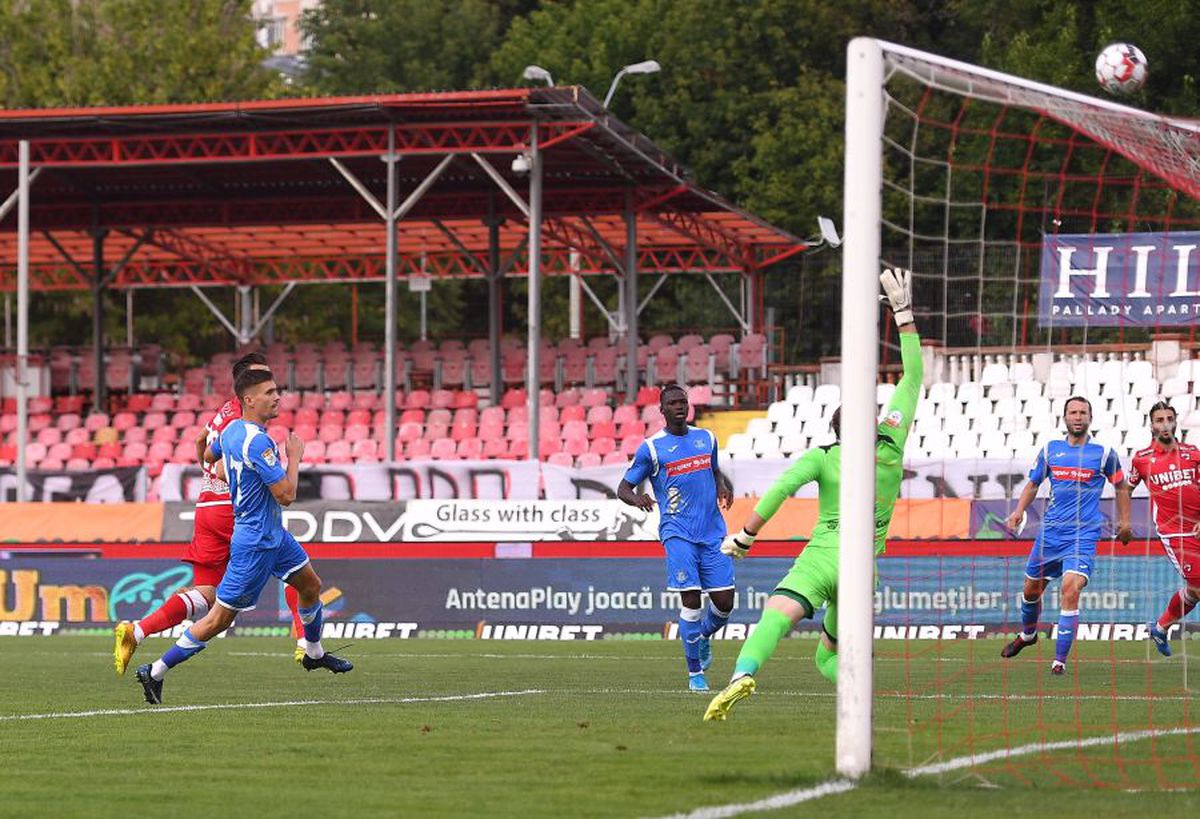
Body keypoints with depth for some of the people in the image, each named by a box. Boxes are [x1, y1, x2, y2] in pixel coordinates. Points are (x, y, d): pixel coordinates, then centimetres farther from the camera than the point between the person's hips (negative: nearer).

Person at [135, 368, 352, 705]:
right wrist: (294, 456, -14)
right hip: (256, 543, -10)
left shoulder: (231, 429, 2)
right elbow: (286, 495, -26)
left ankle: (314, 653, 43)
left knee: (311, 585, 23)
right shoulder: (257, 442, -27)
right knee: (220, 618, -4)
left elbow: (208, 456, 23)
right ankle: (156, 672, 0)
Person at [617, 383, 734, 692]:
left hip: (713, 532, 4)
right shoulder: (651, 447, -1)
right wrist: (637, 498, -21)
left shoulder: (706, 438, 12)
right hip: (677, 532, -4)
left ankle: (703, 637, 33)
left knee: (724, 601, -2)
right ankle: (695, 672, -3)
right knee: (690, 598, -15)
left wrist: (723, 487, 6)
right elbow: (623, 487, 3)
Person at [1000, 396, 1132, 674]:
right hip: (1050, 531, 4)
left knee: (1070, 590, -22)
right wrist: (1019, 511, 2)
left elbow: (1121, 486, 12)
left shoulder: (1103, 453, -2)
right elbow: (1033, 484, 17)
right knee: (1032, 589, 15)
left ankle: (1060, 660, -16)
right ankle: (1027, 634, 48)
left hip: (1083, 534, -4)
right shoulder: (1050, 450, 6)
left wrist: (1125, 521, 8)